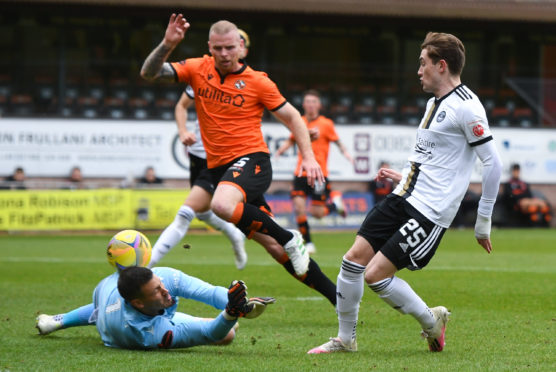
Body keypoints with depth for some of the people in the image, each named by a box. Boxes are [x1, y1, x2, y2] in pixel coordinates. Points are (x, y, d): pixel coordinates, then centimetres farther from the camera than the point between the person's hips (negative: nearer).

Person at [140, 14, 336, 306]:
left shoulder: (258, 82, -4)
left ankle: (290, 239, -17)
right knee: (274, 248, 3)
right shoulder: (198, 69, 5)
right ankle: (335, 295, 12)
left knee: (222, 205, -37)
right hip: (217, 168, 5)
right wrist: (167, 45, -19)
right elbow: (149, 73, -1)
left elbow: (291, 117, 4)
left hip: (251, 160, -5)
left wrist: (308, 157, -6)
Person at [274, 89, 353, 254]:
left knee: (317, 213, -5)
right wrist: (279, 151, 6)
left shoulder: (325, 124, -2)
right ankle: (308, 243, 3)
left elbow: (337, 141, 4)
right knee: (298, 206, -11)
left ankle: (335, 202, 29)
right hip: (301, 172, 3)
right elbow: (291, 140, 21)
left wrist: (345, 153, -14)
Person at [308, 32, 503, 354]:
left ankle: (432, 321, 10)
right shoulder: (435, 102, 15)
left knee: (376, 274, -12)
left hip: (430, 212, -9)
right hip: (404, 198, 9)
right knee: (354, 258, 2)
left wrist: (483, 222, -14)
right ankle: (345, 339, 16)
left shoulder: (466, 107, -15)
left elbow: (493, 163, -17)